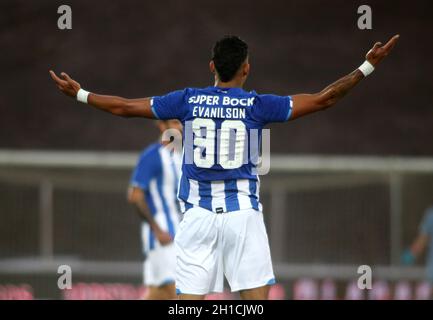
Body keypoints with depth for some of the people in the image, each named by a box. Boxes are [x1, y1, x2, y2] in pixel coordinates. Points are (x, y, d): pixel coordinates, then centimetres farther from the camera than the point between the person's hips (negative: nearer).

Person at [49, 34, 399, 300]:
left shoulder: (187, 100, 3)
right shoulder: (256, 105, -2)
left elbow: (124, 107, 8)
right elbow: (323, 100, -2)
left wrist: (78, 93, 22)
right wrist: (368, 66, 5)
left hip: (198, 214, 2)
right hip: (242, 213, -2)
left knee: (189, 302, 2)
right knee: (257, 298, 0)